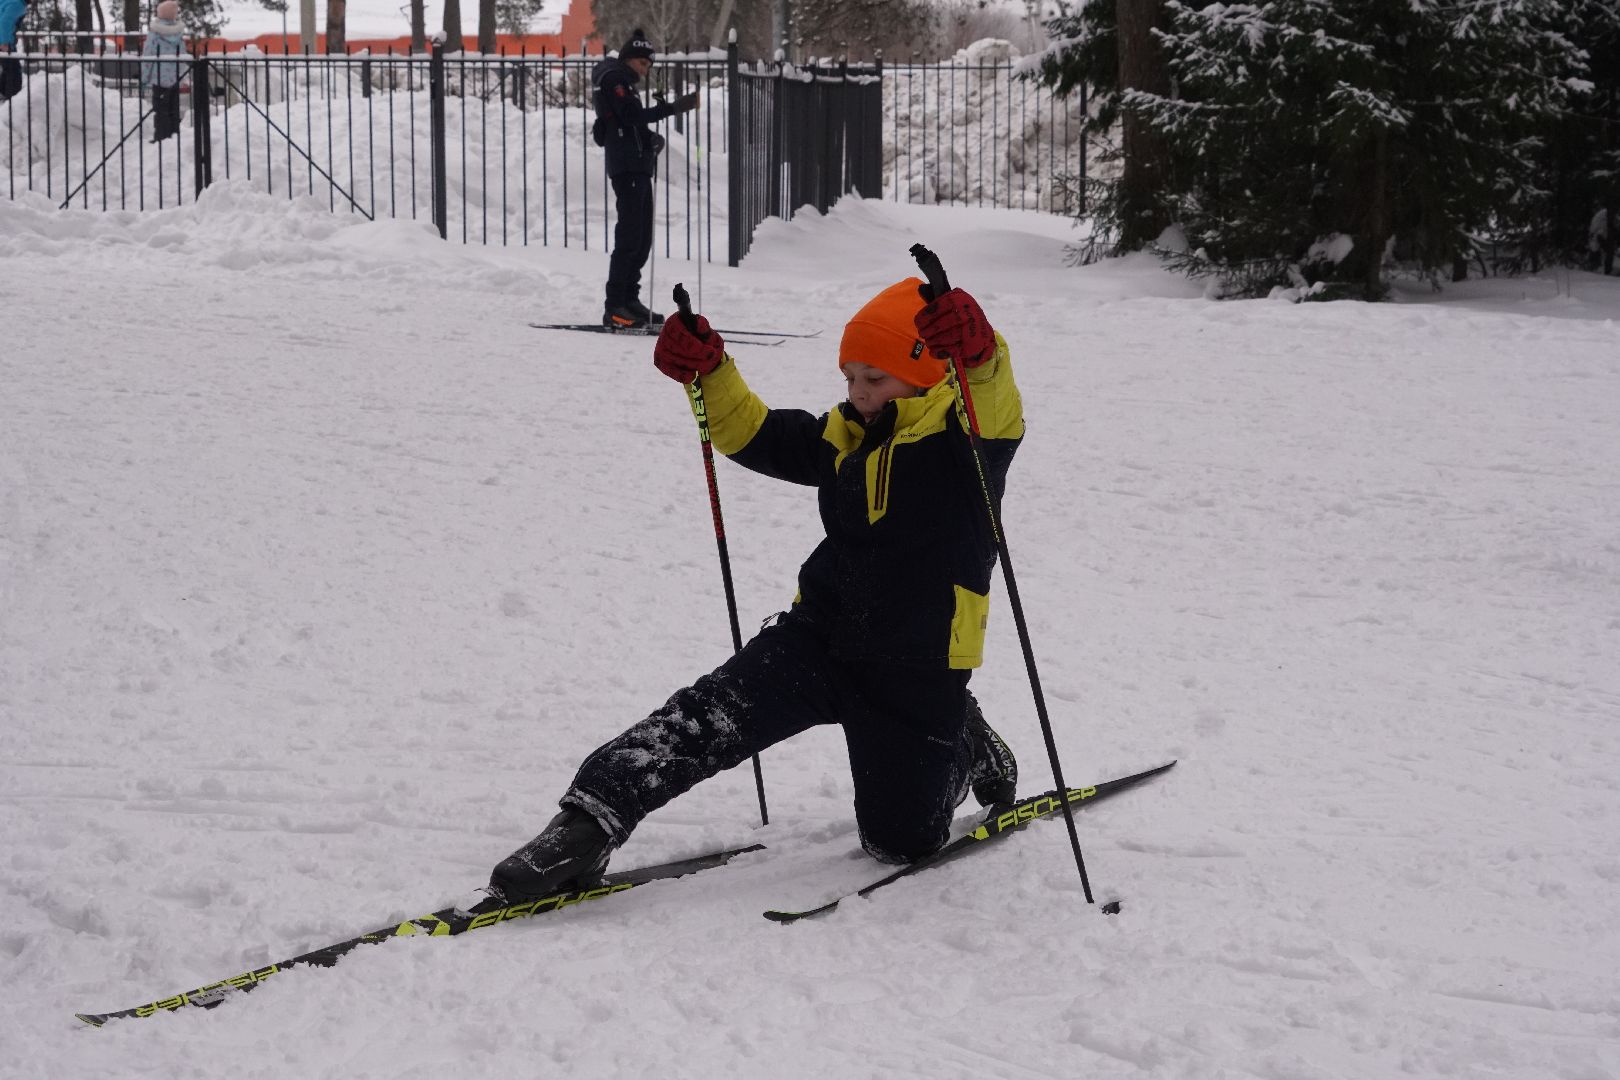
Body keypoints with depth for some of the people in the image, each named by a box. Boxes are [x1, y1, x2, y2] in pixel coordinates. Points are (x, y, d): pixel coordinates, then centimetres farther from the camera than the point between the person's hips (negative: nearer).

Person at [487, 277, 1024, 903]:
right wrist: (707, 372, -1)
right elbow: (755, 434, 18)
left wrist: (977, 357, -59)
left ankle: (968, 749, 37)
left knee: (900, 840, 8)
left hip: (919, 669, -5)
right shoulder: (846, 435, 9)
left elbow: (994, 410, -35)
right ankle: (590, 825, -23)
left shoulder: (966, 432, -12)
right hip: (821, 635, 5)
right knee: (709, 719, -20)